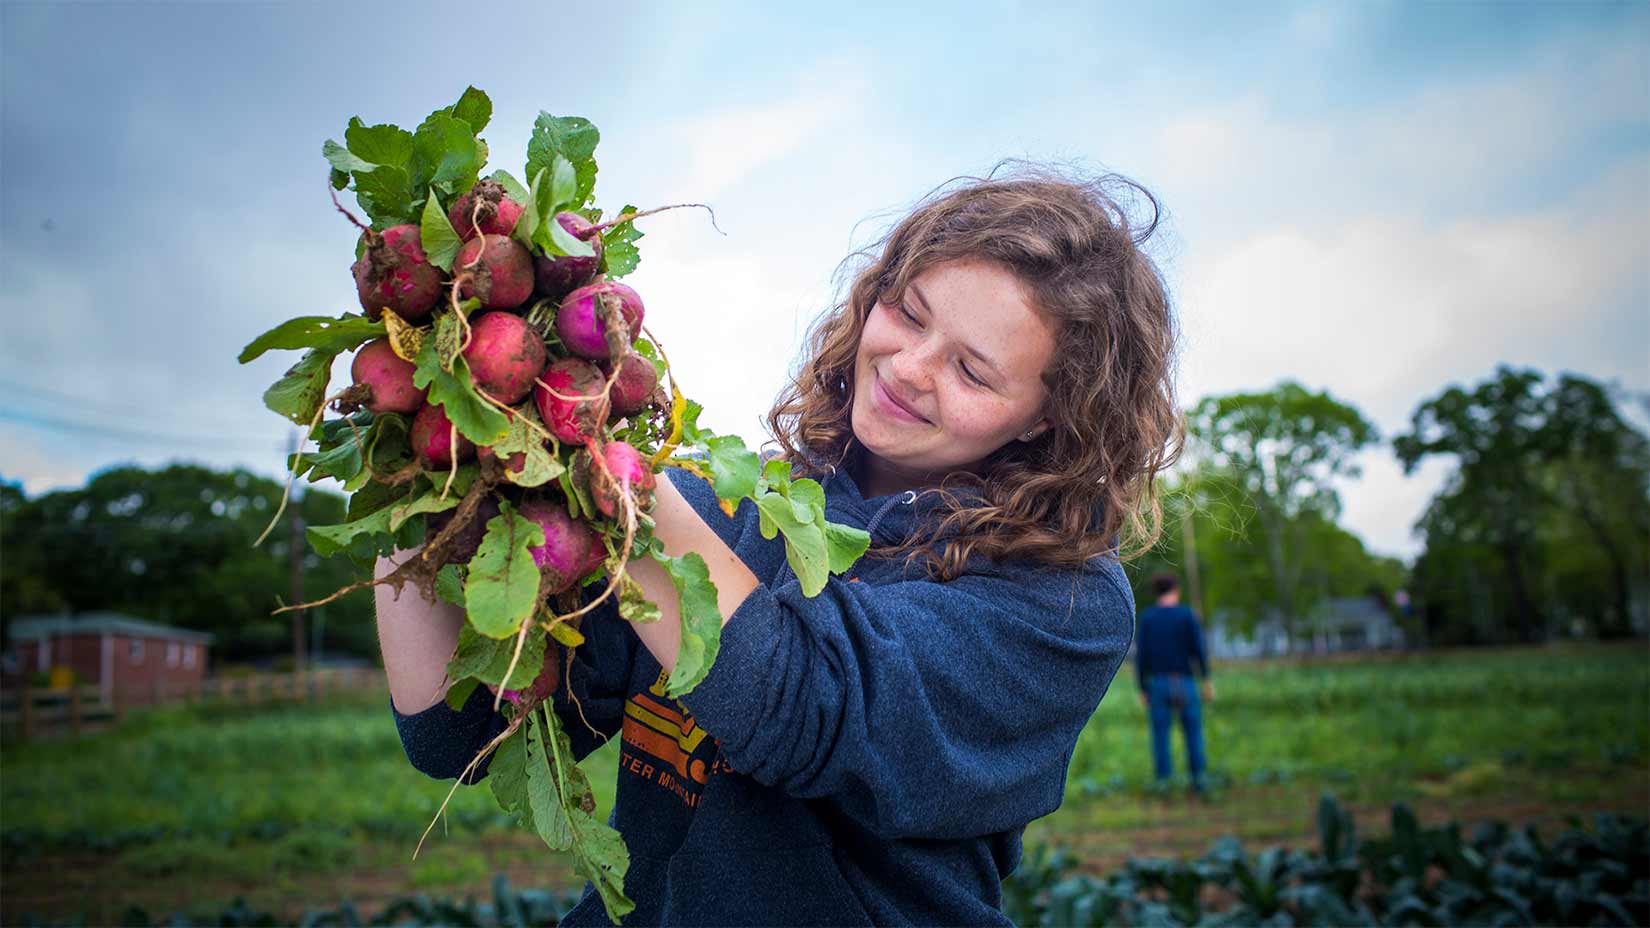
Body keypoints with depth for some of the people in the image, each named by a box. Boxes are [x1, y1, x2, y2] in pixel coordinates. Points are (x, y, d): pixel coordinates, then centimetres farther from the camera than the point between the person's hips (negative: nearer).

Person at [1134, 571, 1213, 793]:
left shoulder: (1146, 618, 1)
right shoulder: (1187, 615, -2)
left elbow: (1140, 656, -2)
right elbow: (1199, 649, -8)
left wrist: (1142, 689, 4)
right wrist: (1207, 680, -1)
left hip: (1157, 683, 1)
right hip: (1184, 682, -1)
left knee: (1160, 734, 3)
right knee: (1193, 731, 12)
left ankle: (1163, 780, 0)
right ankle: (1197, 777, 13)